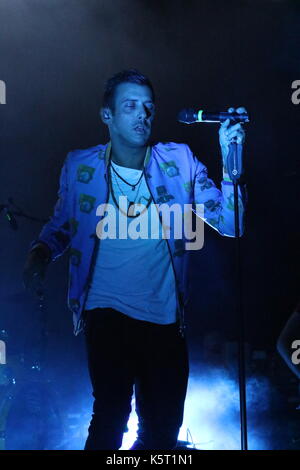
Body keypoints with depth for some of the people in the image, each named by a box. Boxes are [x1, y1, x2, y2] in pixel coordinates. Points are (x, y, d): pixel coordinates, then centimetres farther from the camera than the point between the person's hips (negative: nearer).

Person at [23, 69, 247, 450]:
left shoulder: (178, 161, -2)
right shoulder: (80, 167, -2)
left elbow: (228, 224, -8)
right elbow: (60, 226, 11)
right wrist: (40, 252, -11)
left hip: (166, 319, 2)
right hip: (107, 316, -2)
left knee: (163, 426, 14)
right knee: (110, 418, -6)